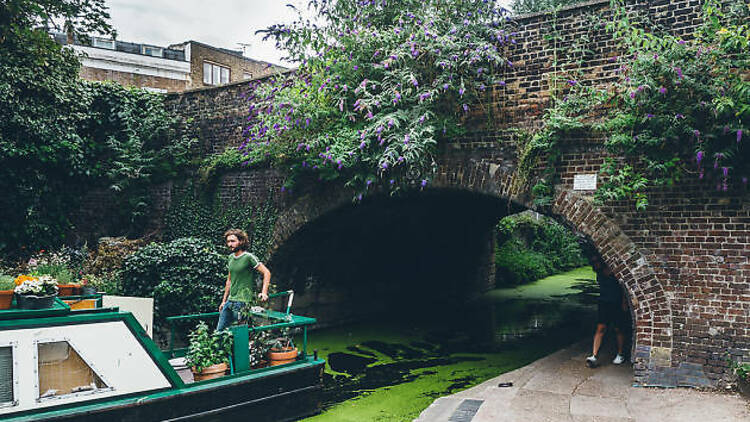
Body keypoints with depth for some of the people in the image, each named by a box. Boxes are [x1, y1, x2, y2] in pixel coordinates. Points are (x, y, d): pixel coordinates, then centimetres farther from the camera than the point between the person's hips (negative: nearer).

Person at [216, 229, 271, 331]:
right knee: (219, 330, 10)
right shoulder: (231, 257, 12)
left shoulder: (249, 257, -11)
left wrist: (264, 292, -22)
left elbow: (266, 273, -12)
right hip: (230, 301, 8)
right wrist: (224, 300, 21)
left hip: (243, 302, -7)